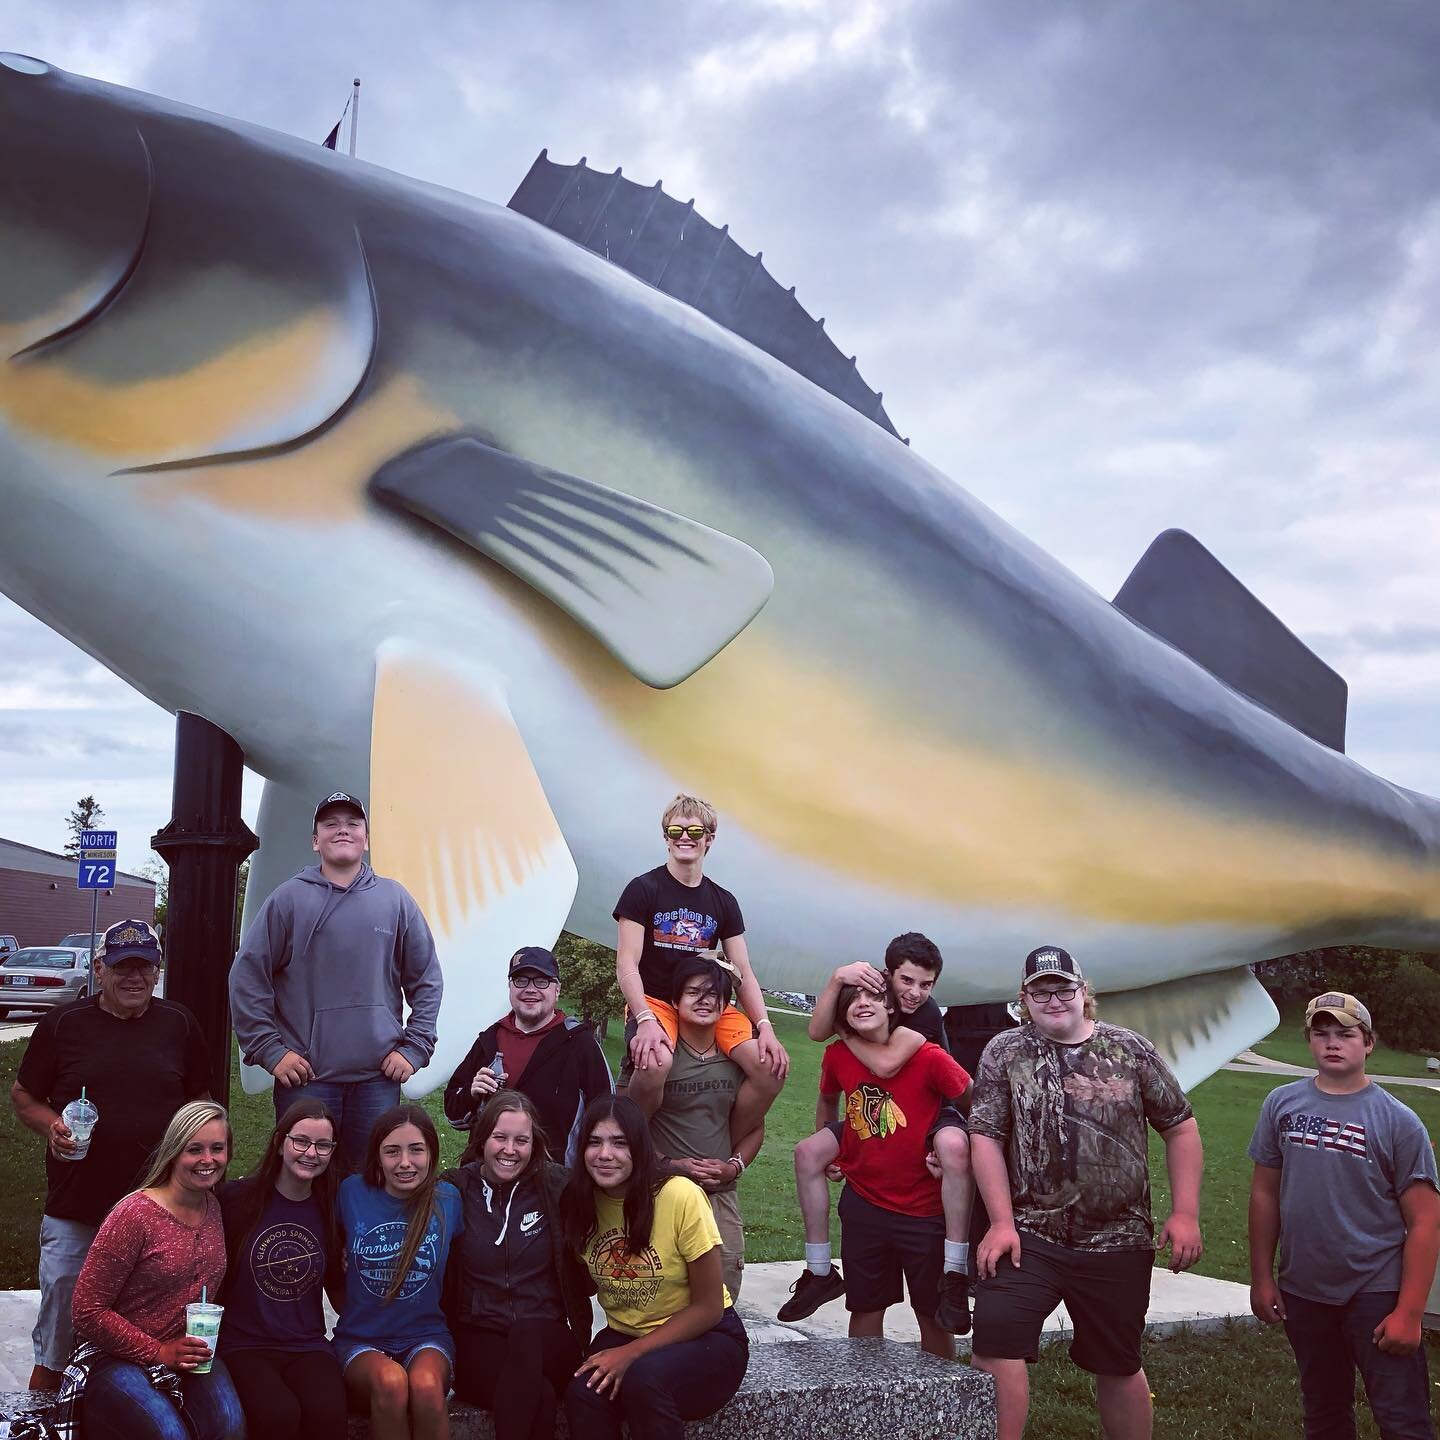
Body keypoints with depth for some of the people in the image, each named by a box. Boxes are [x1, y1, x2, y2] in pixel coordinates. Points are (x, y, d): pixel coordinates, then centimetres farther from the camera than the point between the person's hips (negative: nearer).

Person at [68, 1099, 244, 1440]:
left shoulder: (216, 1210, 7)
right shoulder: (134, 1216, -13)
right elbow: (88, 1313, -11)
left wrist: (206, 1345, 6)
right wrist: (159, 1352, -13)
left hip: (191, 1357, 4)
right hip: (116, 1358, -4)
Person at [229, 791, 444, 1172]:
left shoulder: (395, 900, 6)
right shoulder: (289, 899, 1)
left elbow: (427, 980, 9)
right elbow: (247, 976, 0)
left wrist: (414, 1048, 1)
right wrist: (270, 1051, -5)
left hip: (378, 1077, 2)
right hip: (305, 1077, -1)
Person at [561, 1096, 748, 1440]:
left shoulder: (679, 1197, -21)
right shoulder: (581, 1202, -7)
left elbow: (708, 1308, -14)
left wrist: (630, 1354, -19)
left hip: (707, 1338, -3)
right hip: (624, 1333, 4)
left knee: (643, 1378, -34)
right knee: (582, 1392, -27)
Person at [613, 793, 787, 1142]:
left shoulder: (724, 902, 11)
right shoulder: (643, 889, -2)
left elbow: (743, 973, 8)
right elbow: (626, 965, -9)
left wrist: (764, 1027, -9)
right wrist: (645, 1020, -25)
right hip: (653, 1001, -4)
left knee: (772, 1066, -20)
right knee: (654, 1062, -38)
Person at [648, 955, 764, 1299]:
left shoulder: (737, 1059, 7)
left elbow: (755, 1128, 15)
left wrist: (733, 1166, -2)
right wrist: (669, 1164, -14)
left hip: (722, 1193, 4)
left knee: (725, 1287, 5)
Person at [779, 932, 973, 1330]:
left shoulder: (927, 1013, -22)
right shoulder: (870, 994, -7)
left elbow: (886, 1063, -35)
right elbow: (817, 1031, -21)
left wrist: (844, 1031, -18)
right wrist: (837, 979, -35)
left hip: (932, 1117, -5)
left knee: (955, 1147, -40)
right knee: (807, 1152, -10)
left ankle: (954, 1276, -32)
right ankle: (821, 1272, 1)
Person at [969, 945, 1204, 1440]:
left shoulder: (1131, 1049, 3)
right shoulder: (1004, 1052, 1)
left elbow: (1180, 1127, 6)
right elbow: (986, 1138, -3)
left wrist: (1185, 1213, -2)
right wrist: (1002, 1222, -11)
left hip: (1119, 1242, 1)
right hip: (1029, 1235, -1)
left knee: (1119, 1366, 14)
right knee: (994, 1348, -14)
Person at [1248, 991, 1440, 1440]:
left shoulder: (1398, 1122, -8)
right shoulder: (1282, 1105, 2)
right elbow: (1265, 1193, 7)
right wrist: (1262, 1277, 5)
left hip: (1376, 1292, -3)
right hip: (1302, 1292, 4)